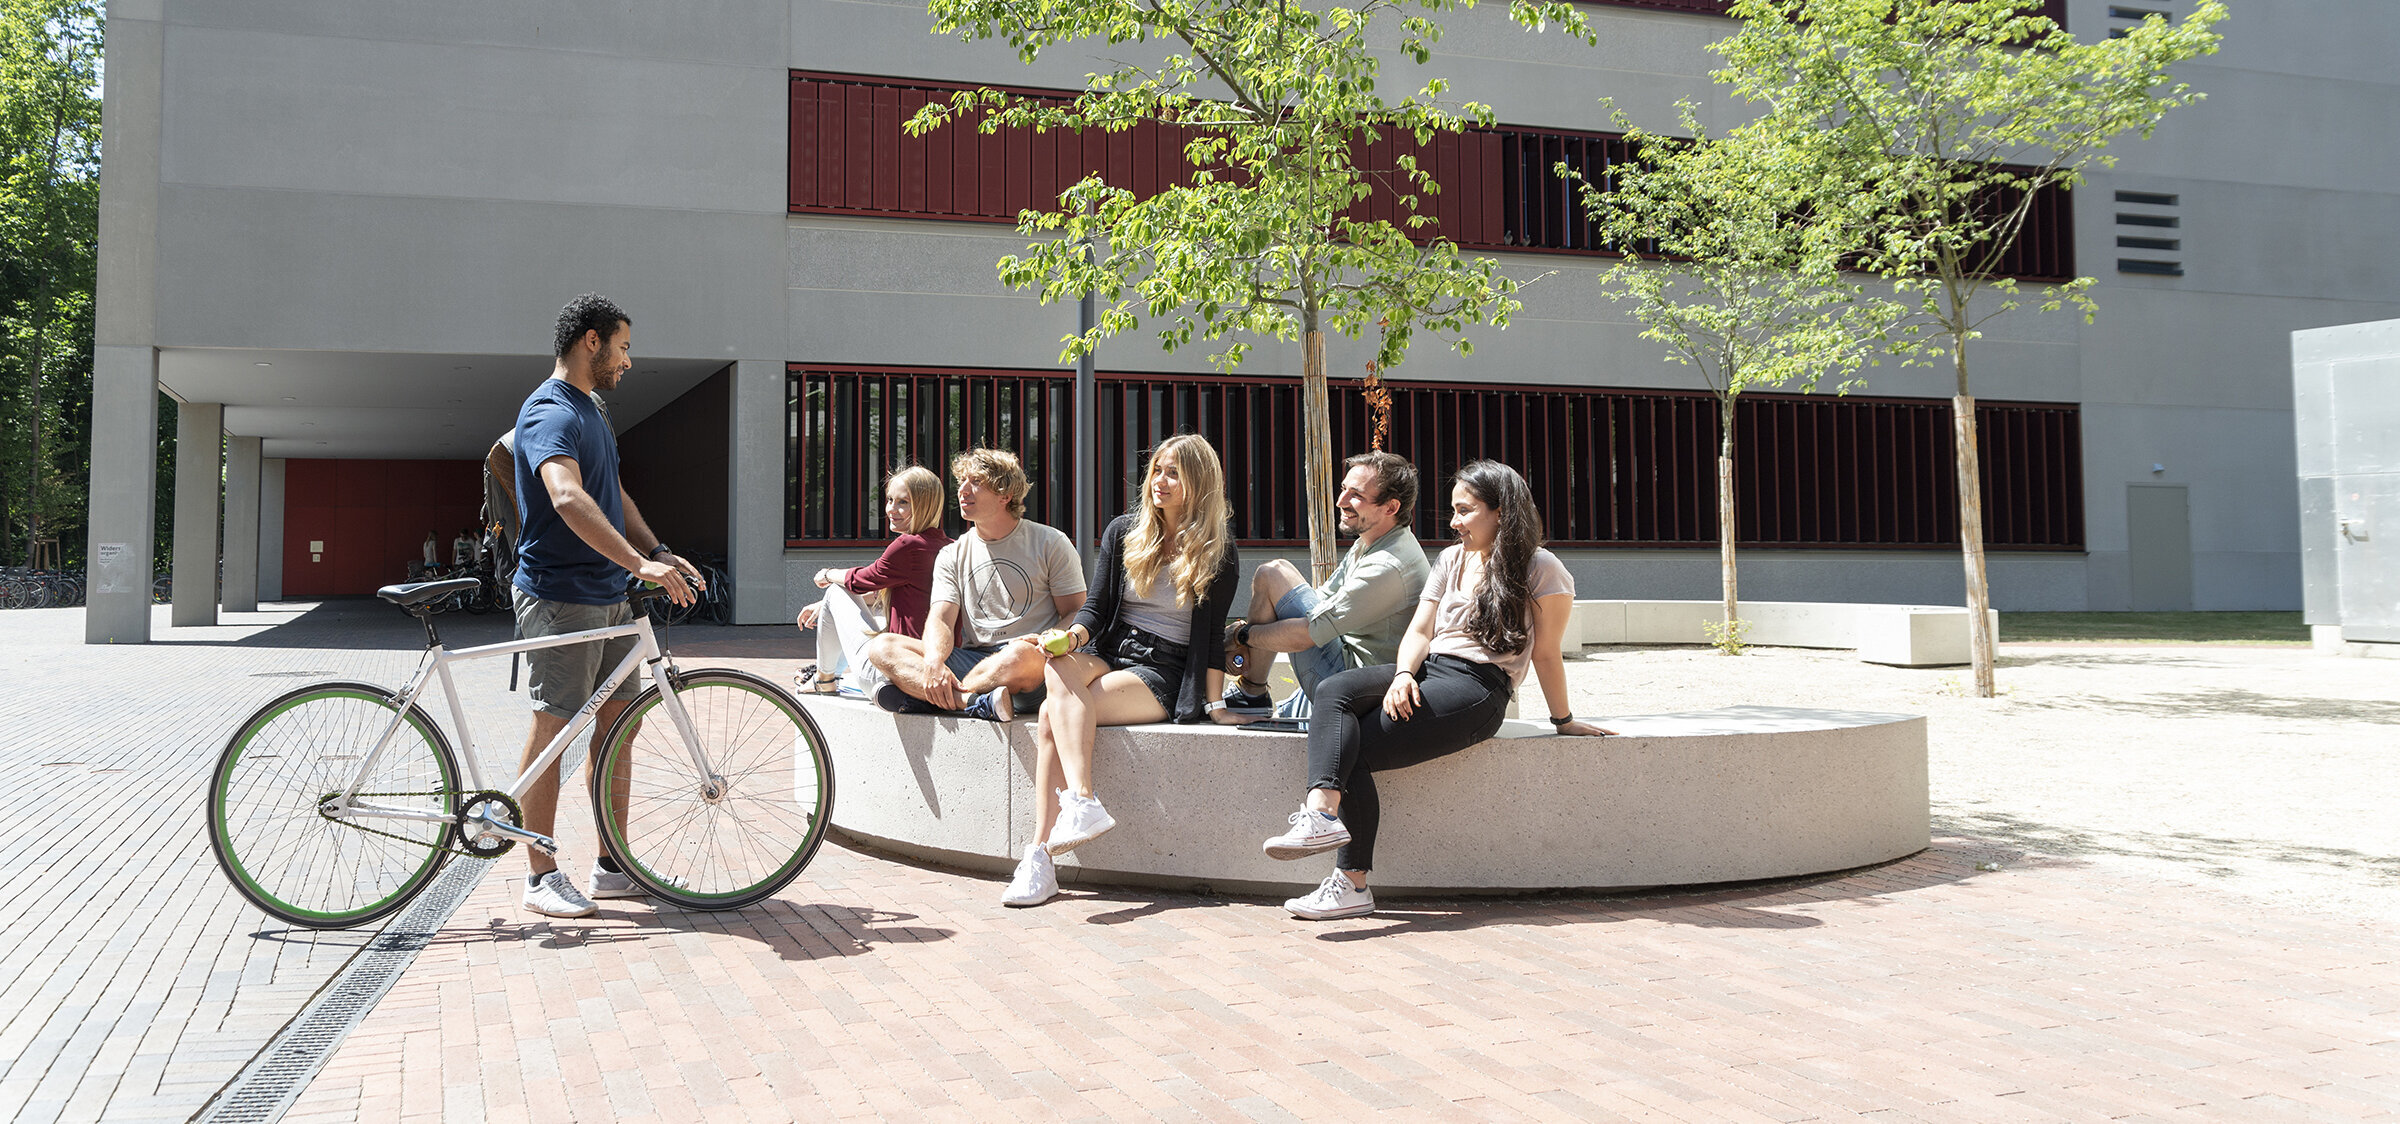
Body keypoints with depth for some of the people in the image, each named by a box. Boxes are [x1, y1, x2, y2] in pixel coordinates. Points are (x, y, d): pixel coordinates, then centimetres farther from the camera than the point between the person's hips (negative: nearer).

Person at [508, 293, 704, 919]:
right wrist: (638, 562, -39)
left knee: (617, 723, 10)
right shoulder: (550, 411, -14)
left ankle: (613, 867, 18)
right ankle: (542, 877, 6)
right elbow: (568, 499, -31)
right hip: (560, 597, -10)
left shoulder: (591, 413, 18)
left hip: (609, 597, 10)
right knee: (553, 728, -3)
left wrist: (659, 552, 8)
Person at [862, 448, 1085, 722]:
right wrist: (934, 660, -21)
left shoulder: (1050, 543, 5)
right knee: (882, 648, -16)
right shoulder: (952, 556, 16)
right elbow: (940, 619, 2)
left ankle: (917, 695, -25)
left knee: (1021, 654, -41)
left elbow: (1076, 614, 3)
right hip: (971, 659, 4)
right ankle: (978, 702, -35)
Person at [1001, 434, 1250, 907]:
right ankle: (1082, 801, -42)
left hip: (1163, 672, -4)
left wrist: (1215, 704, -6)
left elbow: (1212, 632, -1)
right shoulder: (1123, 533, 12)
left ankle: (1041, 855, -33)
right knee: (1058, 665, -33)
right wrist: (1073, 635, -11)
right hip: (1110, 654, 4)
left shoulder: (1217, 551, 1)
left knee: (1052, 716, -28)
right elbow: (1096, 606, 10)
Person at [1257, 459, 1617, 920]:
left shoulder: (1541, 569, 1)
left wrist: (1563, 720, 8)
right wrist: (1403, 675, -7)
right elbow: (1419, 631, 12)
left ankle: (1352, 884, -18)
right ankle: (1322, 810, -40)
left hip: (1477, 688, -7)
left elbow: (1545, 654, 4)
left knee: (1355, 751, -22)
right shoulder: (1451, 560, 21)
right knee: (1333, 691, -24)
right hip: (1425, 672, 7)